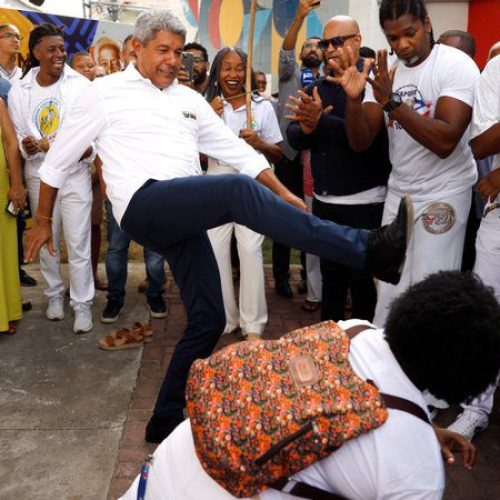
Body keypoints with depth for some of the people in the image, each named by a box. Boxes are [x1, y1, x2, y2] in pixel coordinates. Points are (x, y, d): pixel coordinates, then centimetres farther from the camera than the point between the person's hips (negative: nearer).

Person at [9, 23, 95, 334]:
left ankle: (82, 304, 11)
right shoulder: (19, 91, 1)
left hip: (75, 175, -3)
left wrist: (88, 149, -23)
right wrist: (29, 146, -19)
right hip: (39, 177, 3)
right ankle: (55, 294, 34)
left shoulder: (81, 85, -5)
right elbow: (18, 137, 4)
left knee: (78, 244, -2)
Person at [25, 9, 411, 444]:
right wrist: (44, 221, 19)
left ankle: (167, 420, 20)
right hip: (144, 206, -7)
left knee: (209, 320, 3)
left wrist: (284, 194, 10)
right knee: (239, 190, -30)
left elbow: (236, 150, 19)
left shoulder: (190, 99, 21)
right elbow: (58, 160, 15)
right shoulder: (106, 93, 8)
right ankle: (367, 250, -36)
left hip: (185, 219, 7)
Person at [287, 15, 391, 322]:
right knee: (330, 275, 15)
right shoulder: (317, 88, 12)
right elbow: (294, 138, 6)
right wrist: (306, 128, -15)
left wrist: (321, 121, -27)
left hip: (364, 202, -6)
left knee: (361, 277, 3)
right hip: (324, 200, 6)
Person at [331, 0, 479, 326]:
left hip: (443, 191, -5)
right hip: (398, 190, 5)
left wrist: (392, 101, -30)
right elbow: (360, 143, -2)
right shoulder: (383, 72, 3)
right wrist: (354, 98, -20)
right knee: (390, 288, 9)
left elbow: (445, 142, -24)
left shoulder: (457, 65, -13)